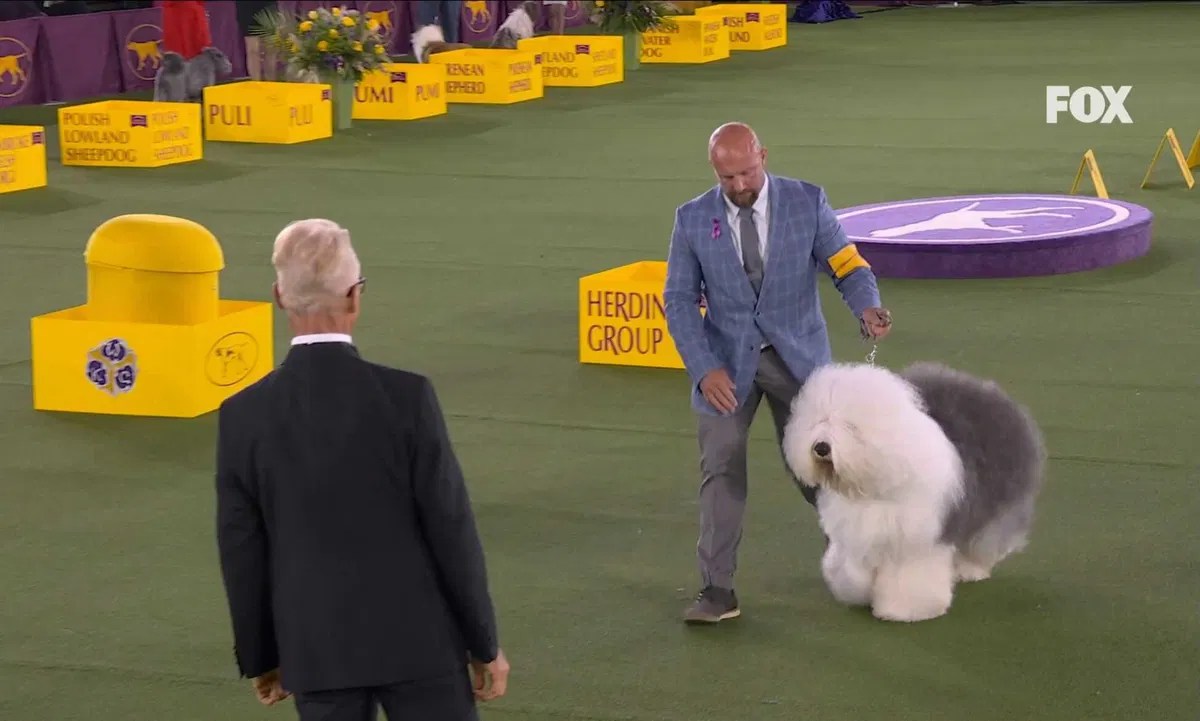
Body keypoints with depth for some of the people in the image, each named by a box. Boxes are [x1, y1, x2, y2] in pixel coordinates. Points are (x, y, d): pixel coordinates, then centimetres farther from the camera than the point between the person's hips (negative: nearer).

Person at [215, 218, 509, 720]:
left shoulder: (243, 416, -6)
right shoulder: (407, 397, -14)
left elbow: (242, 553, 0)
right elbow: (451, 530, -9)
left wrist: (261, 659, 14)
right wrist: (485, 644, 2)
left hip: (317, 648, 2)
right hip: (417, 639, -2)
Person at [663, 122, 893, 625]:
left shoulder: (808, 203, -7)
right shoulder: (693, 220, -5)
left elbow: (847, 266, -9)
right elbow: (680, 301, -3)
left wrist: (867, 308, -32)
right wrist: (704, 369, -15)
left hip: (797, 356, -1)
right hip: (726, 362, 1)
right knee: (721, 470, -2)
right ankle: (717, 590, 2)